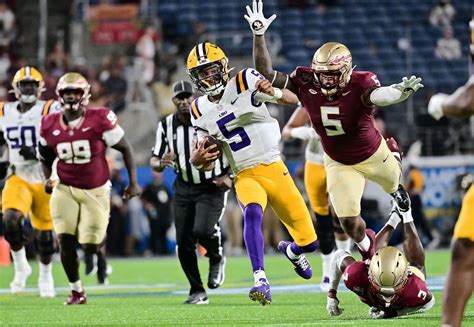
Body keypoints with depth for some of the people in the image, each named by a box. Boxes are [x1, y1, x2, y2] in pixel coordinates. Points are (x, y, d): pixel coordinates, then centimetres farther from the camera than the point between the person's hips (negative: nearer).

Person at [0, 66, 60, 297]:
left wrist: (38, 154, -24)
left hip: (45, 180, -2)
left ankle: (45, 275, 29)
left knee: (45, 233, 6)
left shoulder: (50, 110, -8)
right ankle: (21, 267, -1)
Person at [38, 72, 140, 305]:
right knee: (65, 242, -10)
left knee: (89, 246, -3)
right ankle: (76, 290, 8)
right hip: (65, 189, 2)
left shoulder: (99, 120, -15)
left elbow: (125, 148, -5)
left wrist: (133, 182, -6)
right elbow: (45, 157, 15)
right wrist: (47, 179, -3)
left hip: (96, 191, -2)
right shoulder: (50, 126, -3)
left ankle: (98, 242, 37)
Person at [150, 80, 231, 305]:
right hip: (184, 188, 4)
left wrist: (230, 176, -15)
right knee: (184, 242, -1)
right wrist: (161, 163, -21)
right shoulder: (166, 126, -2)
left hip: (212, 187, -4)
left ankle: (216, 260, 10)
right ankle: (197, 291, 15)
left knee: (202, 231, -24)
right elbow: (154, 161, 3)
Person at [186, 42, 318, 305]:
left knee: (309, 241, 5)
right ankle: (261, 281, -41)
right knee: (252, 213, -35)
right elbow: (207, 162, 11)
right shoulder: (200, 111, 5)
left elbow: (292, 98, -14)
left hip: (274, 168, -1)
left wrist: (273, 92, -36)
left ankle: (292, 251, 44)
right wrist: (200, 158, -14)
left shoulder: (245, 83, -7)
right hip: (245, 177, 1)